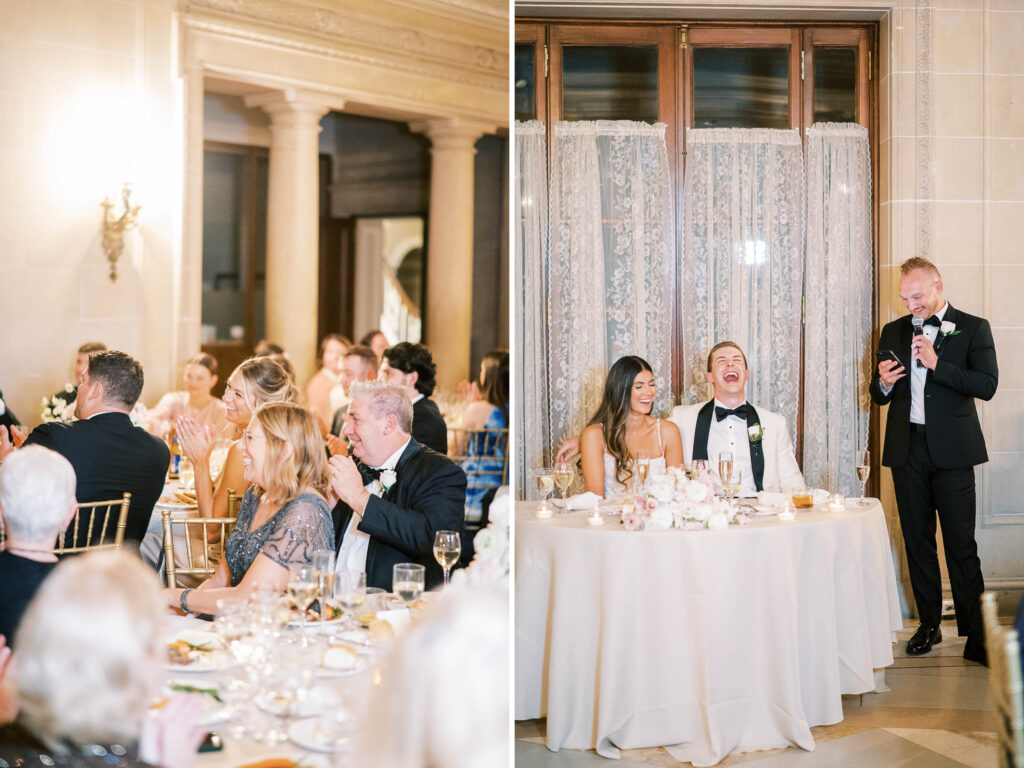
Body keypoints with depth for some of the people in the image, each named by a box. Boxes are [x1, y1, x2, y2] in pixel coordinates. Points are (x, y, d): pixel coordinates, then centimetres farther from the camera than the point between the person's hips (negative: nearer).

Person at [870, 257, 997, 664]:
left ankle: (975, 632, 0)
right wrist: (883, 383, -7)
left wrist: (936, 363, -18)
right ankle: (929, 624, 18)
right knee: (917, 540, 8)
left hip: (951, 448, -4)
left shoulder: (973, 328, 1)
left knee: (961, 544, -6)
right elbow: (879, 396, 17)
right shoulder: (893, 332, 13)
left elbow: (987, 385, -10)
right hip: (907, 448, 4)